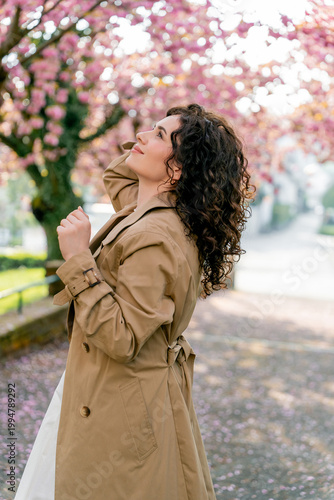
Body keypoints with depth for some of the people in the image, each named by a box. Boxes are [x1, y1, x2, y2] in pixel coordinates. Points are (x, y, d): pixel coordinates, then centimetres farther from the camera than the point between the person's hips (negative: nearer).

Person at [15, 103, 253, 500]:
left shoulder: (157, 238, -27)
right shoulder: (143, 212, 2)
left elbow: (122, 339, -28)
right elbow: (115, 175, 24)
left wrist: (78, 260, -26)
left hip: (125, 414, -10)